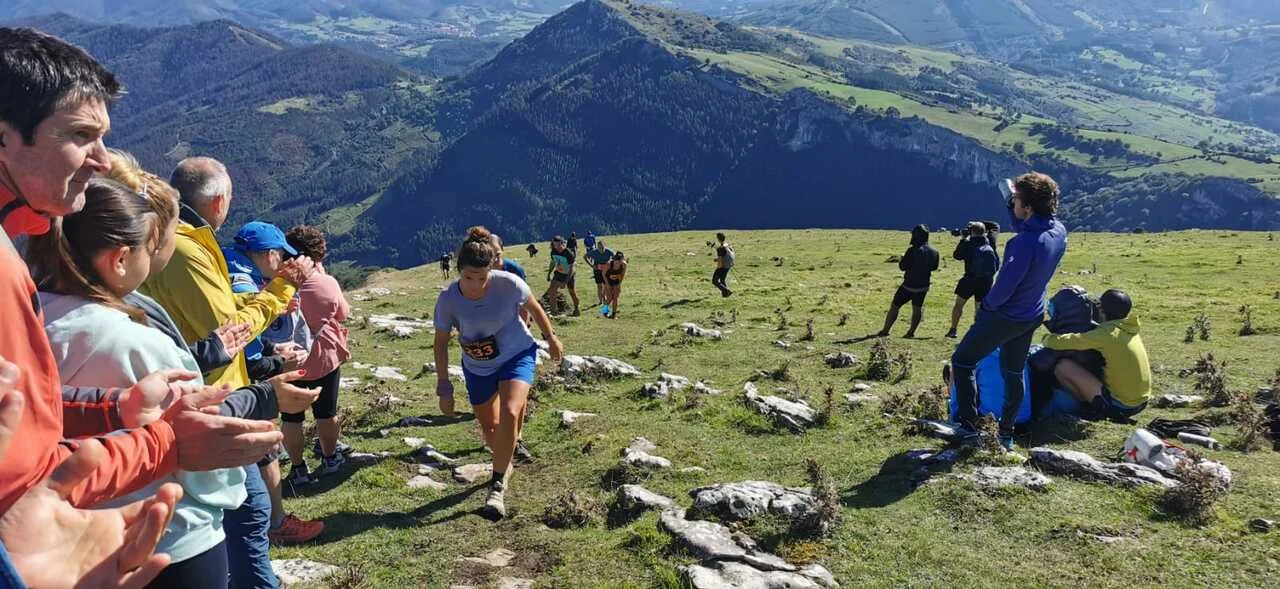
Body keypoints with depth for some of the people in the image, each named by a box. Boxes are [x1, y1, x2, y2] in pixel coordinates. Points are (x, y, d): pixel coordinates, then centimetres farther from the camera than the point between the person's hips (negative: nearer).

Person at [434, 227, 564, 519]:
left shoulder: (508, 284, -25)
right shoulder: (448, 299, -22)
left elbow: (534, 307, -4)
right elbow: (441, 343, -8)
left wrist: (551, 338, 7)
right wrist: (444, 387, -7)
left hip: (517, 356, -2)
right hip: (477, 369, 2)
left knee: (509, 414, -24)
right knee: (489, 428, 13)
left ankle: (498, 485, -10)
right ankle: (505, 463, 46)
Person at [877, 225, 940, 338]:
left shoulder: (913, 250, -20)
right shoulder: (934, 252, -3)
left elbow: (902, 267, -15)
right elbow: (934, 267, 12)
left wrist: (902, 258, 3)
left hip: (909, 285, -5)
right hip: (923, 286, 5)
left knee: (894, 307, 7)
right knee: (917, 308, 18)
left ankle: (885, 331, 10)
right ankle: (911, 332, 13)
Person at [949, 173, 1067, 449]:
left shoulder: (1026, 243, -31)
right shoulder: (1058, 231, -5)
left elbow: (1005, 286, -27)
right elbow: (1024, 227, 17)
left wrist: (987, 305, -8)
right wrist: (1011, 203, 2)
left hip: (1004, 317, -8)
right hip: (1032, 316, 8)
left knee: (962, 361, 7)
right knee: (1014, 373, 19)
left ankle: (969, 427, 8)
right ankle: (1006, 434, 27)